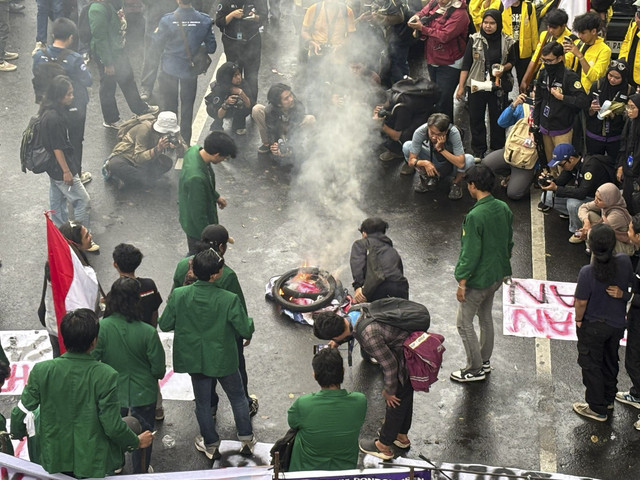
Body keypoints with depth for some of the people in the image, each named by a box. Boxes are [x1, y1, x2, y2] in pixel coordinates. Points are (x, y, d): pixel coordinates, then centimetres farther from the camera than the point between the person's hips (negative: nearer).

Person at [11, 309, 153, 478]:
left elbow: (20, 413, -8)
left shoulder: (41, 371, -15)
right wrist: (137, 442, 0)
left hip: (55, 462, 3)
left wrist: (18, 432, 14)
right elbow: (113, 427, -19)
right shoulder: (105, 376, -22)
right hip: (96, 464, -3)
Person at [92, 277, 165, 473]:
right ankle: (141, 472, 39)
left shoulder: (101, 327, -24)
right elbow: (158, 369, -16)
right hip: (143, 393, -1)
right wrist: (157, 374, 8)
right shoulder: (148, 332, -25)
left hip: (112, 390, 1)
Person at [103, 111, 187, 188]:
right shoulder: (145, 129, -29)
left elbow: (184, 152, -12)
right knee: (115, 165, -42)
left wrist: (178, 146, -35)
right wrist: (158, 149, -46)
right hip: (126, 155, -8)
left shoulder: (172, 132, -13)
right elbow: (138, 158, -33)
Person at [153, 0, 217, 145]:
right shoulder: (204, 20, -13)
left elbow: (157, 45, -7)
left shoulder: (167, 20, -19)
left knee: (169, 106, 14)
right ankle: (185, 142, 23)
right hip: (190, 70, 2)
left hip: (169, 69, -1)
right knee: (187, 107, 16)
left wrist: (156, 33, 14)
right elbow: (211, 47, -5)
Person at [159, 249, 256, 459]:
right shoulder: (229, 300, -27)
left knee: (203, 402, 21)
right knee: (237, 397, 23)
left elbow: (164, 325, -8)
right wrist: (248, 322, 3)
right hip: (223, 359, -2)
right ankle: (246, 440, 35)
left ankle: (211, 445, 36)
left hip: (194, 359, 2)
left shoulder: (179, 296, -19)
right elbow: (246, 331, -19)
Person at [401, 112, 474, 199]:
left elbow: (461, 164, -39)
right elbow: (411, 161, -25)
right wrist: (425, 163, -45)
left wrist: (441, 149, -43)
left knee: (469, 159, -34)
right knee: (407, 146, -21)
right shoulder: (420, 132, -31)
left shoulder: (453, 132, -35)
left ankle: (456, 183, -3)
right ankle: (427, 179, -2)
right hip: (432, 161, 2)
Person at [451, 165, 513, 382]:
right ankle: (485, 362, 36)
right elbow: (509, 242, 8)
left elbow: (470, 252, -24)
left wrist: (461, 282, -15)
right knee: (485, 316, 24)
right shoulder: (503, 209, -3)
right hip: (498, 274, 8)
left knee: (464, 323, 7)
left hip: (478, 279, -8)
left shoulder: (475, 216, -28)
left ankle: (475, 369, 16)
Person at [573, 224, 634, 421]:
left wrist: (578, 319, -4)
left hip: (593, 326, -5)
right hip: (617, 324, 5)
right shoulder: (624, 262, -19)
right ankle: (608, 398, 44)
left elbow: (581, 302, -20)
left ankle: (597, 409, 25)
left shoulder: (588, 272, -32)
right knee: (610, 362, 25)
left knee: (591, 365, 14)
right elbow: (631, 283, 0)